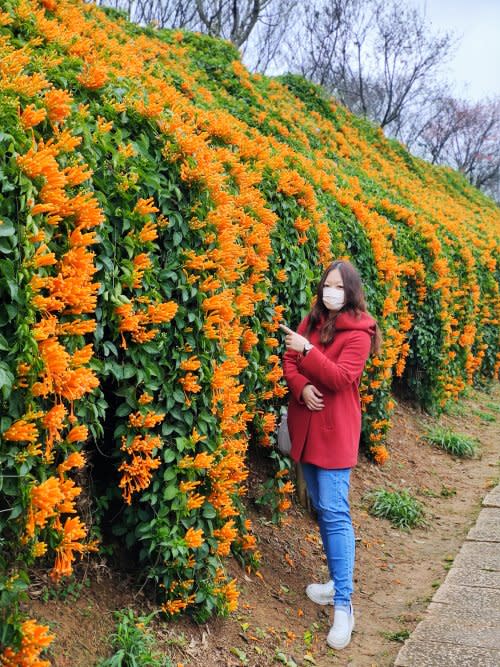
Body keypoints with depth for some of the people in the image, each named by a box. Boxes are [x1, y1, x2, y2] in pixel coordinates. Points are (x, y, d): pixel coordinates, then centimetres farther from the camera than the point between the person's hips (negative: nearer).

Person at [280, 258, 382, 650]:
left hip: (335, 430, -7)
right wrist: (301, 387, -11)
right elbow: (289, 361, 9)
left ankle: (344, 605, -6)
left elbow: (341, 377, -19)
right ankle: (339, 582, 25)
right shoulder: (311, 320, 11)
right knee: (322, 510, 13)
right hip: (306, 426, 7)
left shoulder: (358, 331, -9)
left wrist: (308, 350, -30)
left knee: (335, 512, -10)